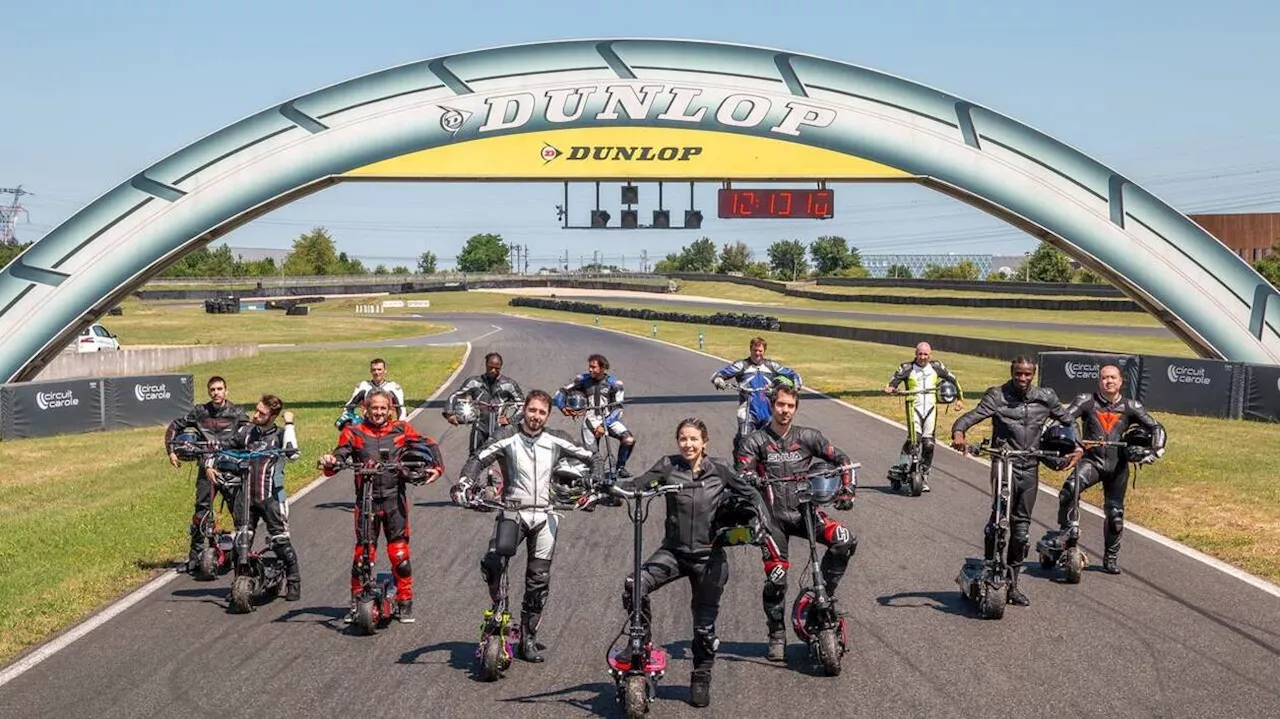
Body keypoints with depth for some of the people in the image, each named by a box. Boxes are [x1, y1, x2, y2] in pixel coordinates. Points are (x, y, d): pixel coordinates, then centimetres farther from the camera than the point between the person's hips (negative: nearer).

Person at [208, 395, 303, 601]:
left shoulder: (280, 435, -1)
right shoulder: (246, 431, 10)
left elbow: (293, 454, -21)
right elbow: (224, 449, 21)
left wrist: (289, 424, -15)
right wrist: (209, 465, 5)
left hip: (270, 496, -4)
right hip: (245, 495, 4)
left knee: (280, 540, -5)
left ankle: (293, 581, 7)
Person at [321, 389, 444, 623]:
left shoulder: (401, 429, 9)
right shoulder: (354, 432, 8)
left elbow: (428, 445, 5)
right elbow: (340, 455, -3)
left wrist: (437, 466, -13)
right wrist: (330, 462, -25)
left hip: (395, 499, 0)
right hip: (366, 499, 0)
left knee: (399, 552, 0)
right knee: (363, 552, 1)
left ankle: (405, 603, 12)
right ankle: (357, 603, 16)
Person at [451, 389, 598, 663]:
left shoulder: (555, 440, 4)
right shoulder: (507, 438, -3)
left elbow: (590, 458, 12)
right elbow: (478, 460, -11)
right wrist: (464, 485, -28)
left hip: (544, 516, 2)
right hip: (513, 511, -2)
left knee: (539, 579, 4)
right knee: (493, 562, -26)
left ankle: (528, 638, 17)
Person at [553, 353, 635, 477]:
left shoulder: (614, 383, -2)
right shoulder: (583, 380, 3)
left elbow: (618, 409, -7)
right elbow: (562, 392, 10)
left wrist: (604, 425, -20)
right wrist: (562, 408, -10)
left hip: (609, 419, 0)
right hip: (591, 420, 0)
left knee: (629, 440, -23)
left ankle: (620, 467, 0)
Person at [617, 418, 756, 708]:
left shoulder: (720, 469, -2)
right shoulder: (668, 466, -2)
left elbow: (749, 495, 7)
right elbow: (638, 484, -13)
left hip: (708, 555, 0)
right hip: (674, 550, 0)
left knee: (705, 625, 9)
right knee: (633, 585, -25)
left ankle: (701, 680, 31)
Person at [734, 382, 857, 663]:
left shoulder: (807, 437, 9)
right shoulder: (755, 441, 4)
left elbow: (841, 459, 11)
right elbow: (740, 475, -9)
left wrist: (846, 491, -3)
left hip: (804, 511, 2)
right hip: (772, 517, -2)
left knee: (845, 540, -23)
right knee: (775, 578, -6)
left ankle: (824, 591, -2)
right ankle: (777, 635, 15)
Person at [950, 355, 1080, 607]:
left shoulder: (1045, 398, 8)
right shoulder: (997, 397, -4)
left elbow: (1068, 421, 21)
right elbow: (970, 417, -15)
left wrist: (1077, 447, 7)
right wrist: (958, 433, -36)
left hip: (1030, 469, 4)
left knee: (1021, 528, 10)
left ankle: (1012, 583, 20)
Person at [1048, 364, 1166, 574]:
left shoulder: (1130, 406, 6)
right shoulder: (1087, 401, 0)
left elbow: (1156, 428, 9)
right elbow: (1063, 419, -12)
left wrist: (1155, 451, -7)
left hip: (1117, 464, 2)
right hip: (1091, 460, -2)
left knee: (1115, 513, 7)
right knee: (1070, 488, -31)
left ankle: (1111, 557, 25)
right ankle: (1064, 531, -14)